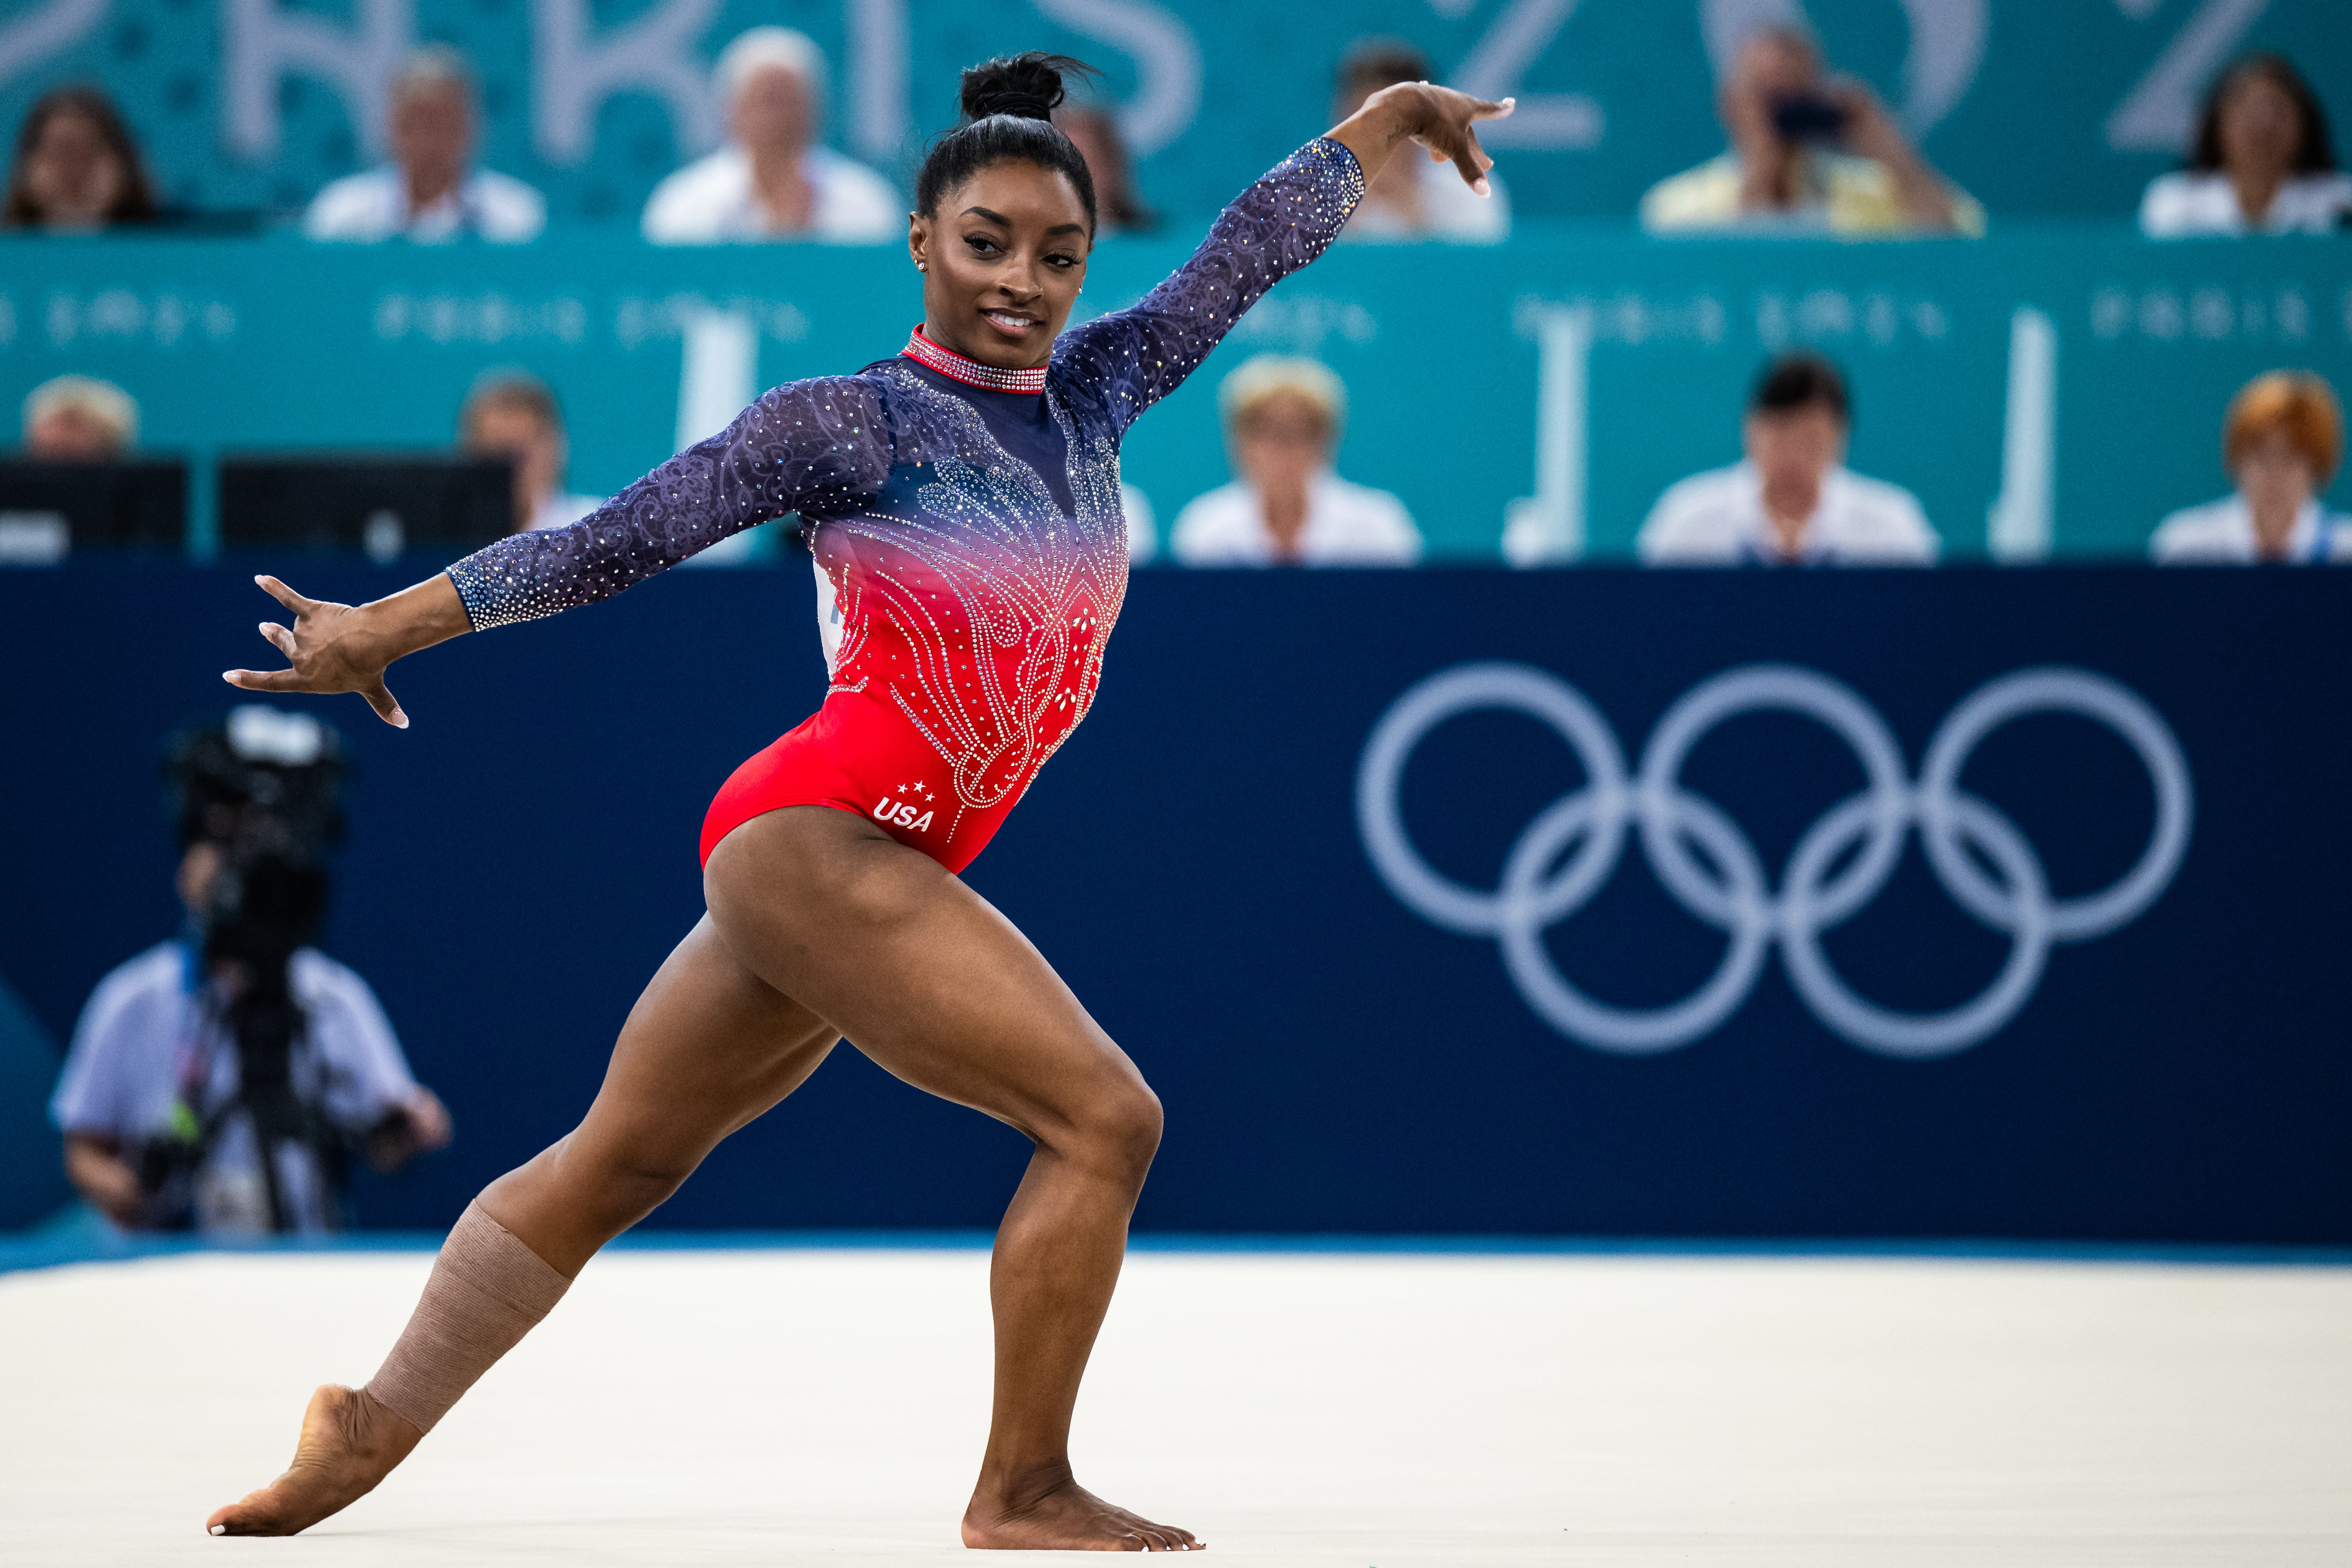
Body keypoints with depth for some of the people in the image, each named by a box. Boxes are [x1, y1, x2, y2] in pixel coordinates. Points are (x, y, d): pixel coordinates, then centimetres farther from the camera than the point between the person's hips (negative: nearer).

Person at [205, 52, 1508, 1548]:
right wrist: (382, 628, -3)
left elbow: (1249, 250, 22)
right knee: (1103, 1116, -12)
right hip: (811, 842, -8)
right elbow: (618, 538, -6)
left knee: (621, 1161, 11)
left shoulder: (1089, 395, 12)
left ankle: (371, 1425, 17)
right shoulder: (853, 424, -7)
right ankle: (1024, 1496, -5)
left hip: (874, 866, 8)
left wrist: (1398, 110, 33)